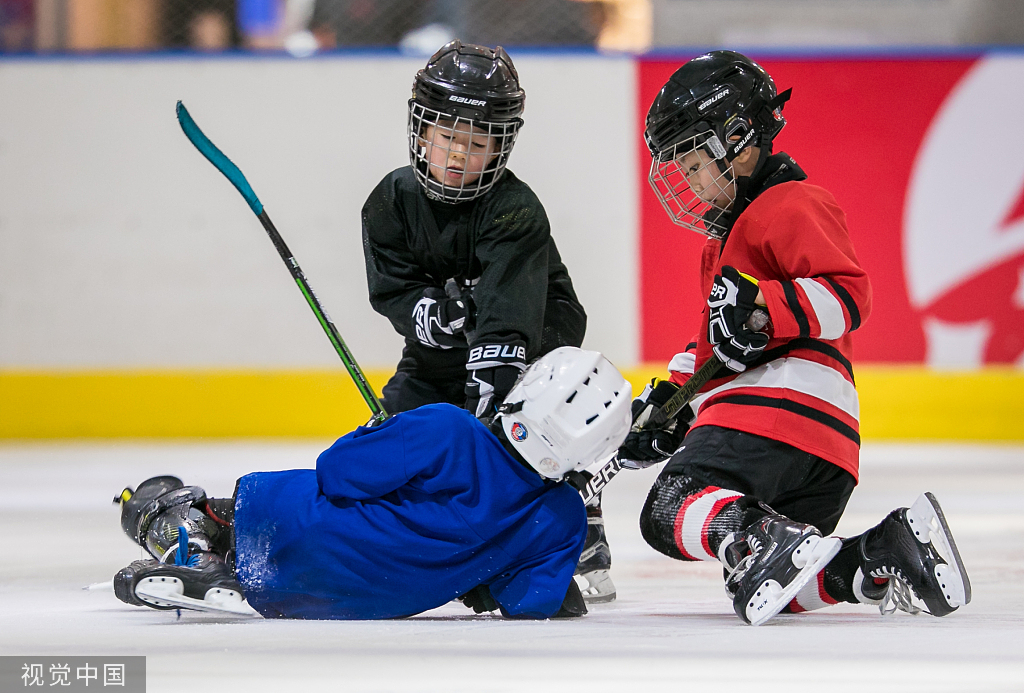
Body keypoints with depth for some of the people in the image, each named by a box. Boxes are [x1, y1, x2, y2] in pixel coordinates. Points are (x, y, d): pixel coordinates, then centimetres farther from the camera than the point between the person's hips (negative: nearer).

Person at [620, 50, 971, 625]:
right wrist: (671, 400, 26)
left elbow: (850, 292, -15)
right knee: (765, 591, 5)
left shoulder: (791, 207, 0)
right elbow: (714, 344, 39)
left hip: (782, 405, -11)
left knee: (672, 511, -25)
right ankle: (895, 551, -8)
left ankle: (760, 537, -51)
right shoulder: (728, 238, 34)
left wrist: (764, 307, -27)